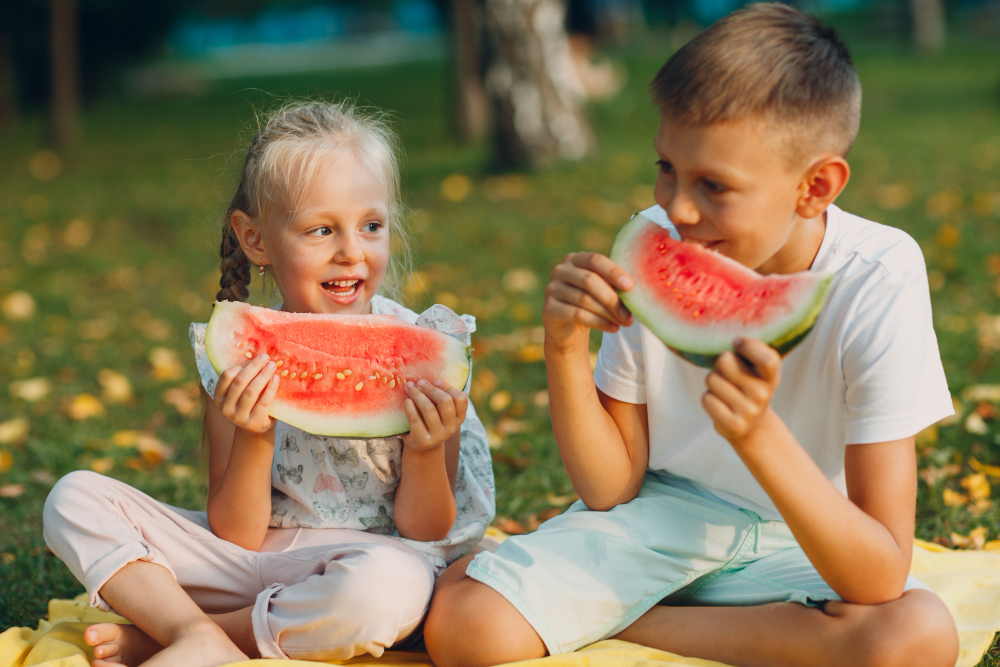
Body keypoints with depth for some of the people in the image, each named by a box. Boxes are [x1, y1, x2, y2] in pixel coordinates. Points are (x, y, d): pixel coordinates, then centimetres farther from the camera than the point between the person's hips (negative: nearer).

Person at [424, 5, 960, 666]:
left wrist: (760, 435, -42)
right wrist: (565, 351, -24)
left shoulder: (879, 280, -23)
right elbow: (611, 487, -7)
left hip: (806, 545, 1)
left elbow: (882, 578, -28)